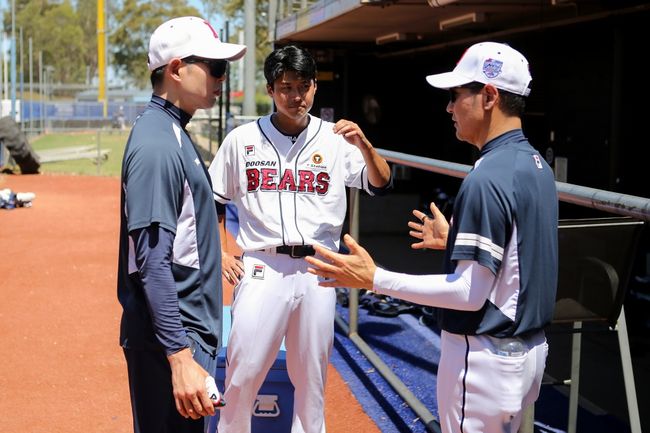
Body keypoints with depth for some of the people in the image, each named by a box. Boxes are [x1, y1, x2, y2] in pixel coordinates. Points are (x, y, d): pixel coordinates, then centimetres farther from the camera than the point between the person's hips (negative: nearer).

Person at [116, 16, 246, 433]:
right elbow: (153, 261, -24)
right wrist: (180, 357, -29)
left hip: (190, 331, 10)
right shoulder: (158, 144, -18)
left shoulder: (175, 133, 12)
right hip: (170, 338, -10)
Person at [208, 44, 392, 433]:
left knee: (312, 375, 11)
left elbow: (380, 184, -6)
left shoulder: (335, 139, 3)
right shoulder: (243, 139, 2)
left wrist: (364, 144, -23)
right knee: (243, 371, 0)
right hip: (262, 269, -1)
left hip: (318, 270, 1)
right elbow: (211, 201, 10)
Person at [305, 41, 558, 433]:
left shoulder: (488, 178, -23)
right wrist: (453, 240, 25)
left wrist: (374, 279, -21)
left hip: (486, 355, -9)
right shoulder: (537, 165, 7)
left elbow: (469, 293, -24)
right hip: (532, 347, 10)